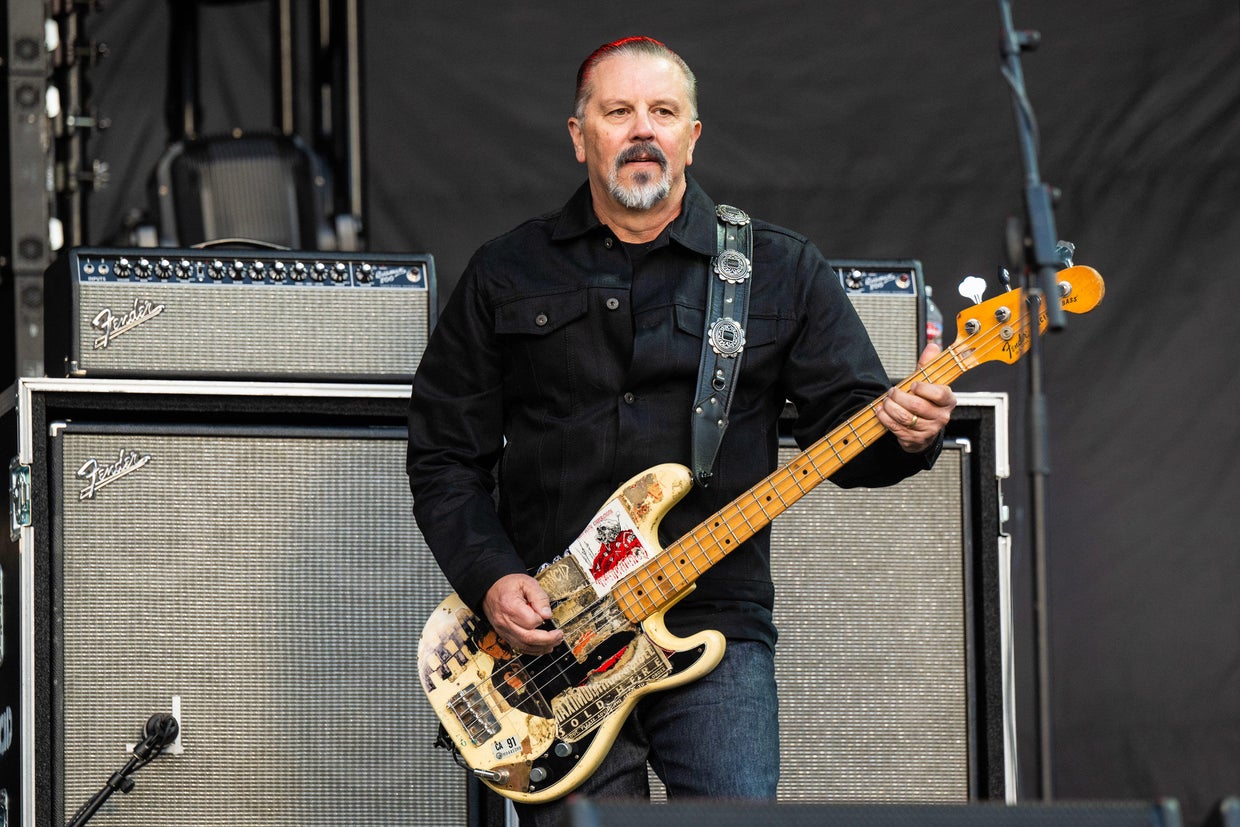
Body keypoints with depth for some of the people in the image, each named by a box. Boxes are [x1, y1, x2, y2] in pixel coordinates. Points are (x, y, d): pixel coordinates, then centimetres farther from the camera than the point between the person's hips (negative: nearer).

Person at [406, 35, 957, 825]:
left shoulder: (783, 271, 8)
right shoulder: (507, 275, 9)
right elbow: (444, 456, 9)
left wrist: (907, 434, -18)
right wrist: (492, 578, -5)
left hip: (715, 624, -1)